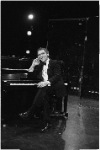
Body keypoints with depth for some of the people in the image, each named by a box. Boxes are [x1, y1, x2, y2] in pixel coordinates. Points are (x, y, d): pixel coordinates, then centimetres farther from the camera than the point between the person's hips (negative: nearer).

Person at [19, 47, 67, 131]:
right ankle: (47, 122, -29)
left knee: (43, 90, -34)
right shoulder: (40, 65, 21)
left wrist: (46, 82, -26)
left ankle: (30, 112, -28)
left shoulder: (54, 63, 2)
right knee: (45, 96, -29)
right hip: (46, 87, 5)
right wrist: (33, 65, 5)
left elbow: (57, 76, -13)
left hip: (56, 86, -4)